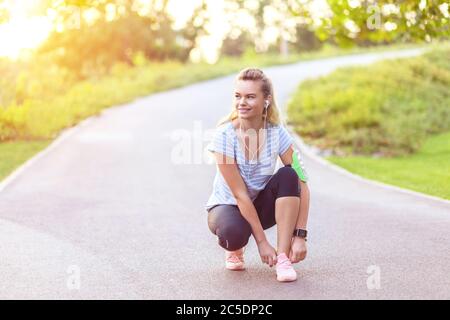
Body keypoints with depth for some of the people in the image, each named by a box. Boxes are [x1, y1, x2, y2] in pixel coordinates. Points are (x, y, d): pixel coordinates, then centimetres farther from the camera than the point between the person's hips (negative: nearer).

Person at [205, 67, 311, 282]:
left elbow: (301, 184, -18)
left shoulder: (277, 133, -16)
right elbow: (239, 194, -24)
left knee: (288, 175, -27)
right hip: (228, 206, -3)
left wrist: (300, 236, -26)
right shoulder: (225, 135, -23)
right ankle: (235, 249, 3)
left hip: (262, 206, 3)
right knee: (234, 232, -38)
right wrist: (262, 242, -25)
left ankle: (283, 257, -23)